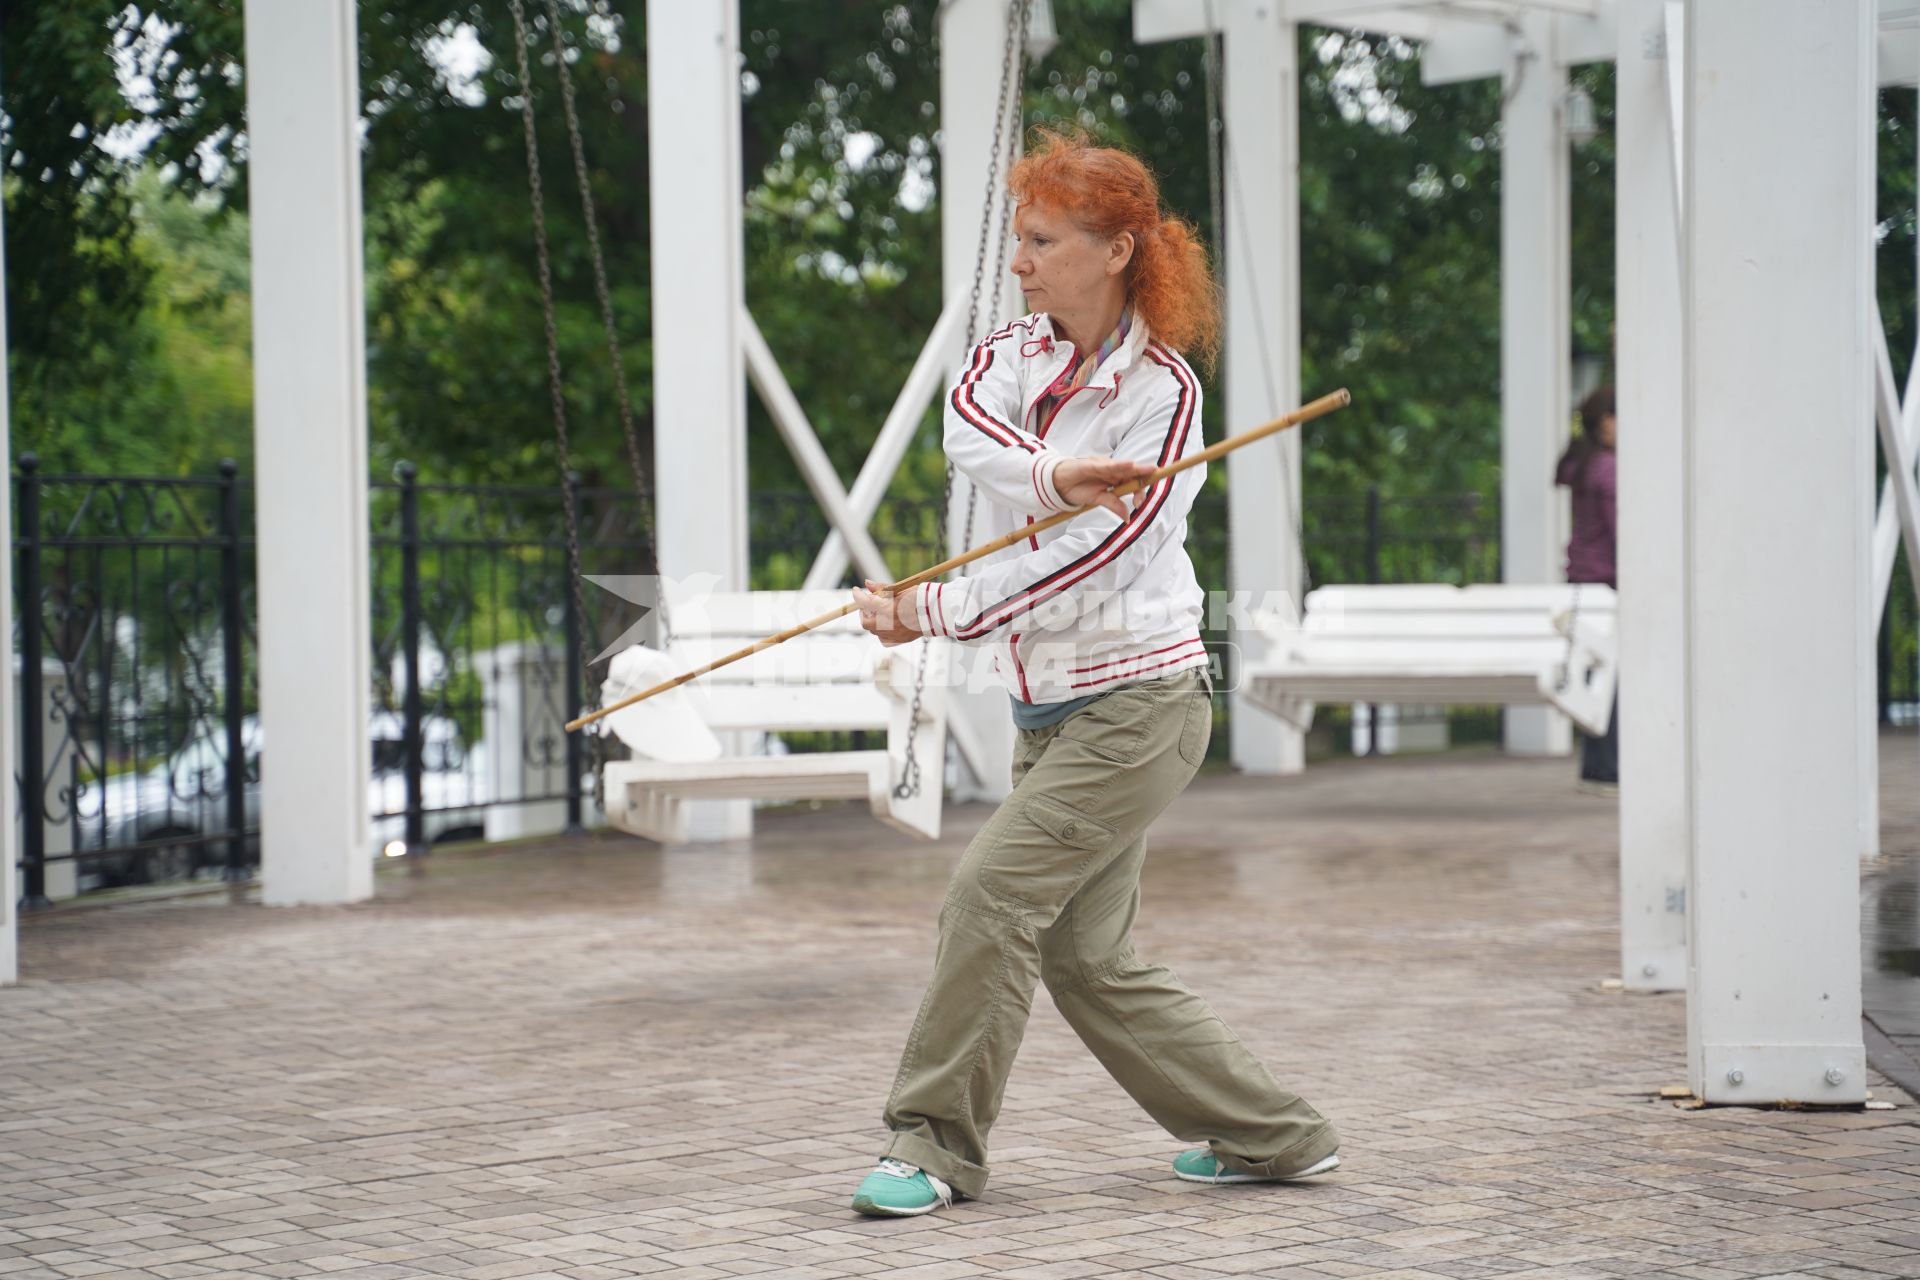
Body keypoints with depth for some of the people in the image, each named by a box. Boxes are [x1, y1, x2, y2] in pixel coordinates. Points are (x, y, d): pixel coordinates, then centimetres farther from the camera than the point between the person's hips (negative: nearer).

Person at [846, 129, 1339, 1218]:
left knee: (994, 891, -15)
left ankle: (936, 1143, -3)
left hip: (1139, 701, -8)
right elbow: (968, 428, -16)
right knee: (1085, 956, 7)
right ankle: (1275, 1136, 18)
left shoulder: (1163, 389, -11)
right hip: (1049, 710, 8)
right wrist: (1053, 477, -37)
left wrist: (937, 613, -21)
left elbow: (1093, 550, -18)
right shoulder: (1017, 351, 7)